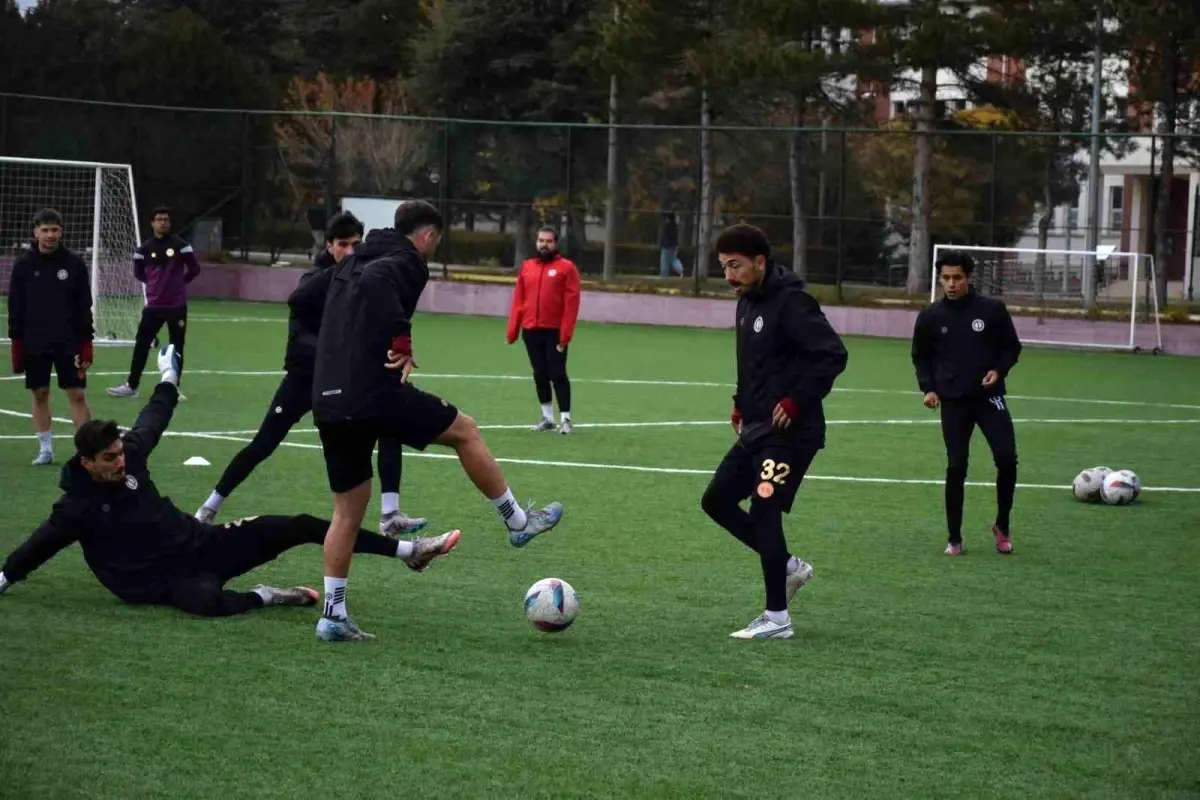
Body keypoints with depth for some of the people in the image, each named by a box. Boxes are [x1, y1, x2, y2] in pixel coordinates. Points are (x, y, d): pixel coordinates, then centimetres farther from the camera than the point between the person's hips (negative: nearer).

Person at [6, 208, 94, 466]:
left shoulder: (74, 264, -2)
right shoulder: (23, 265, 0)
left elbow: (84, 307, 1)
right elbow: (15, 309, 3)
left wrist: (86, 345, -3)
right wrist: (17, 345, -2)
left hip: (68, 343, -1)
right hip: (34, 344, 1)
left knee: (77, 394, -4)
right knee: (40, 394, 7)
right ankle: (45, 449, 15)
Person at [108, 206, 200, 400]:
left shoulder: (180, 245, -4)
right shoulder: (144, 248, 1)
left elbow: (194, 269, 3)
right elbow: (138, 273, 15)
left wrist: (179, 282, 10)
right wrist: (156, 282, 11)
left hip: (177, 305, -2)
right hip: (154, 305, 2)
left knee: (176, 348, 3)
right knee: (141, 344, 0)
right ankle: (131, 386, 7)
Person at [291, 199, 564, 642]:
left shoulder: (352, 262, 21)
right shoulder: (405, 261, -4)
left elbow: (300, 300, 23)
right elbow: (374, 282, -26)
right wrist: (401, 339, -23)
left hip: (329, 403, 8)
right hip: (375, 393, -8)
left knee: (348, 508, 13)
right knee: (464, 430, 12)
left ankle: (333, 614, 7)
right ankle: (517, 522, 21)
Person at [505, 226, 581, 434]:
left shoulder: (566, 268, -3)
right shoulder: (526, 267, 11)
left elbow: (571, 303, -8)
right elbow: (518, 301, 11)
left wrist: (565, 335, -14)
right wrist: (513, 330, 5)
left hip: (555, 332, -4)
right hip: (531, 331, 4)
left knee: (558, 374, -5)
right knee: (540, 375, 9)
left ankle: (565, 419, 0)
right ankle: (548, 418, 19)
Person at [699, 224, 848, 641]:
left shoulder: (790, 302, -16)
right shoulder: (748, 302, 12)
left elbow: (833, 355, -21)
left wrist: (796, 402, -21)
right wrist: (742, 403, 14)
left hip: (789, 432, -10)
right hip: (756, 430, 10)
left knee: (764, 509, -12)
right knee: (716, 500, 10)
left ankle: (776, 618, -5)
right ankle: (788, 566, 21)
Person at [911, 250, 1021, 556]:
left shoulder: (992, 309, -3)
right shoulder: (930, 317, 1)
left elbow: (1011, 347, 7)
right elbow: (921, 357, 14)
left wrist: (999, 370, -11)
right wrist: (927, 387, -1)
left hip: (989, 396, 0)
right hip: (953, 402, 0)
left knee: (1007, 459, -11)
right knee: (956, 467, -3)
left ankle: (1002, 526, 12)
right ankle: (954, 539, 9)